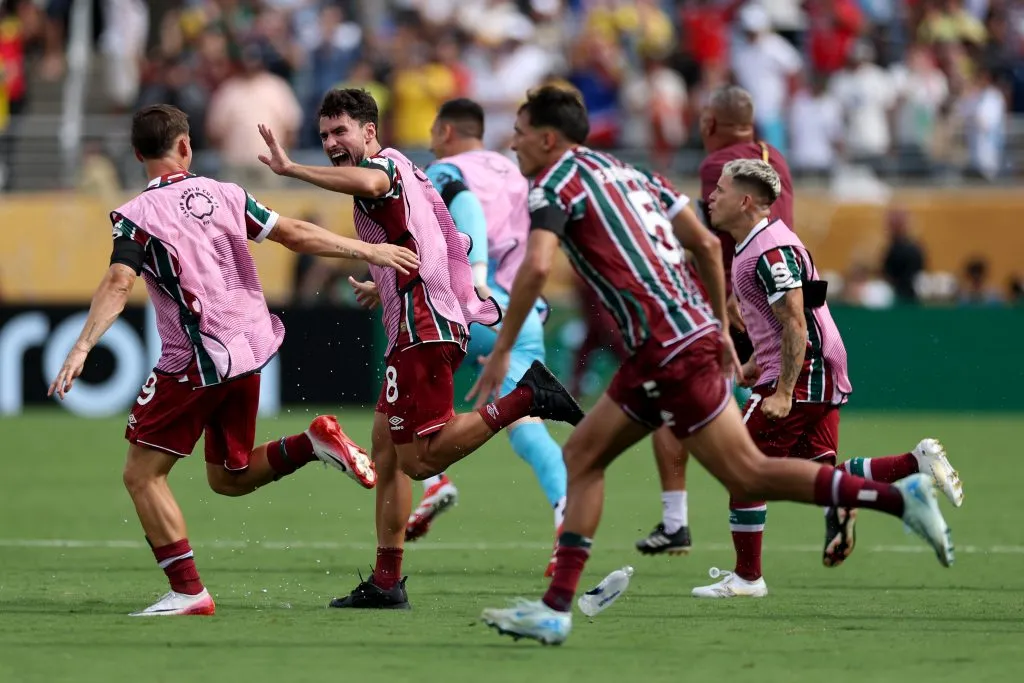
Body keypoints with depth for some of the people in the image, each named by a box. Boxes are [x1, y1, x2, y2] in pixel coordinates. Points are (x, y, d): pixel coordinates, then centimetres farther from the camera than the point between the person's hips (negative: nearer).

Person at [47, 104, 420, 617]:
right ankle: (315, 443, 2)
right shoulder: (222, 195, 7)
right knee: (227, 478, 22)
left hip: (196, 361, -6)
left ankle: (188, 591, -6)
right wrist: (369, 252, 15)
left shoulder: (137, 215, -8)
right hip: (250, 352, 6)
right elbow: (295, 235, 7)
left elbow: (118, 285, -22)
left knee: (142, 475, 2)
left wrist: (81, 348, -29)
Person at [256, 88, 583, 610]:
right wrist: (385, 287, 41)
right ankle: (387, 582, 12)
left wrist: (290, 169, -31)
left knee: (419, 460, -14)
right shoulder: (402, 175, 23)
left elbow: (369, 182, -34)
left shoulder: (385, 162, -6)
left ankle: (524, 398, -21)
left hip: (422, 328, -10)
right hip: (434, 325, 10)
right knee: (386, 447, 12)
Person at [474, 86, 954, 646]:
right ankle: (555, 608, 9)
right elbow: (706, 243, 19)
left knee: (748, 478, -7)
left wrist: (501, 351, -14)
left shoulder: (556, 183, -5)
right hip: (690, 328, 10)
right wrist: (720, 328, 25)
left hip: (669, 351, -10)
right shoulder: (626, 172, 21)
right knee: (581, 456, 12)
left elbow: (536, 266, -21)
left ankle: (900, 497, -12)